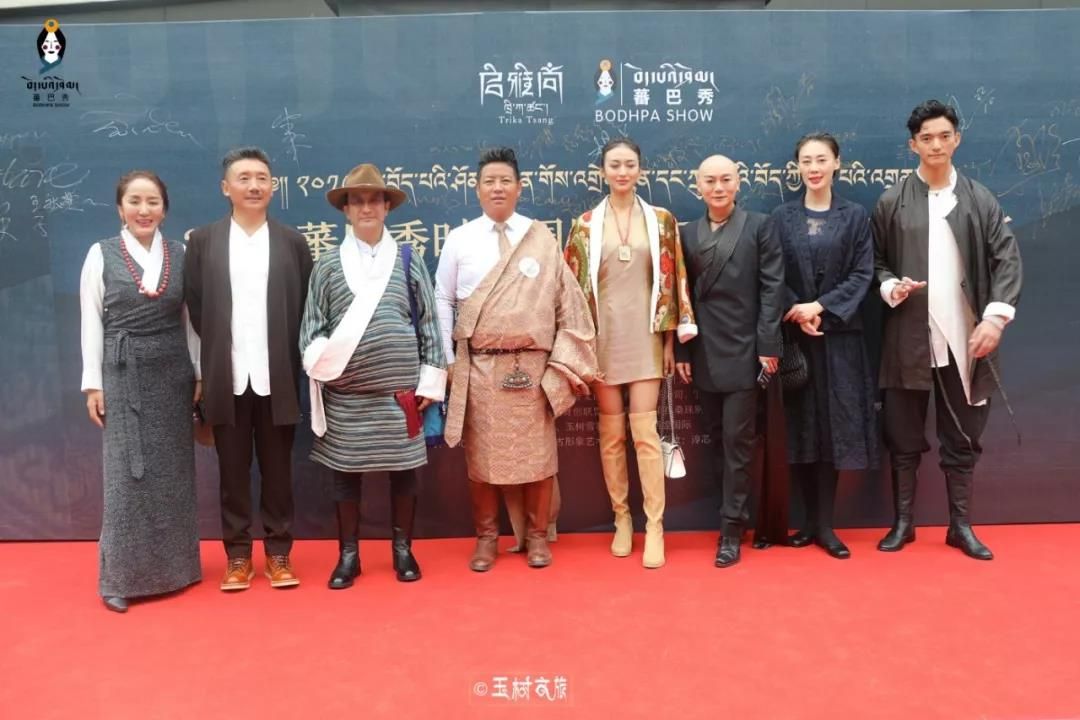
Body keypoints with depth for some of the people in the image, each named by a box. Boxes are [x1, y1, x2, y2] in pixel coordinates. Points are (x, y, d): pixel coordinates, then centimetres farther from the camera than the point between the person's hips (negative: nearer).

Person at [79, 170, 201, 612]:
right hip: (122, 375, -2)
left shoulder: (180, 254, 4)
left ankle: (174, 566, 22)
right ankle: (122, 576, 11)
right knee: (126, 473, 0)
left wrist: (199, 374, 4)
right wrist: (93, 383, -4)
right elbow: (91, 323, -1)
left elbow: (190, 319, 7)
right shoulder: (101, 255, 0)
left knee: (174, 473, 9)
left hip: (172, 375, 2)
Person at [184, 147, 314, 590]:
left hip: (276, 378, 0)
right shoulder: (202, 241, 6)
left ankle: (279, 553, 20)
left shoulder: (292, 242, 6)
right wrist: (206, 368, 2)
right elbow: (194, 308, 5)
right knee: (233, 472, 8)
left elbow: (304, 309, 6)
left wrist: (294, 364, 0)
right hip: (226, 378, 0)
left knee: (277, 470, 8)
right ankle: (238, 555, 20)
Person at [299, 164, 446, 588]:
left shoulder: (408, 262, 5)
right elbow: (311, 326, 6)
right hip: (345, 394, 0)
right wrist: (320, 361, -11)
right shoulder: (327, 266, 5)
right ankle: (349, 554, 23)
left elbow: (429, 323, 5)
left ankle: (402, 549, 25)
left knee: (404, 470, 8)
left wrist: (430, 381, 2)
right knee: (346, 472, 8)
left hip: (400, 390, 0)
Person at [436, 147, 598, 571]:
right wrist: (446, 360, 3)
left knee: (536, 451, 5)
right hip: (477, 365, 1)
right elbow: (443, 301, 8)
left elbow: (567, 300, 3)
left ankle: (537, 535, 21)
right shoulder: (459, 240, 5)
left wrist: (566, 359, -2)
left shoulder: (542, 239, 4)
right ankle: (486, 537, 21)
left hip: (532, 365, 0)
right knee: (481, 453, 6)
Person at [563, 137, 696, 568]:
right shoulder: (584, 226, 3)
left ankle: (654, 526, 3)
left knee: (645, 432, -4)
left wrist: (670, 338, 0)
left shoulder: (661, 221, 4)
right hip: (602, 337, 1)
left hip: (645, 336, -1)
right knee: (611, 432, 7)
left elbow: (672, 281, 4)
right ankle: (622, 518, 20)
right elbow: (574, 287, 3)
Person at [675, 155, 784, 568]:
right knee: (717, 441, 9)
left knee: (737, 442, -1)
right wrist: (682, 352, 3)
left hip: (744, 351, -4)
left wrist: (768, 345, -11)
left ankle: (731, 528, 6)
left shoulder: (759, 226, 2)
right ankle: (733, 516, 21)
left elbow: (772, 286, -5)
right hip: (704, 355, 4)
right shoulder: (687, 234, 12)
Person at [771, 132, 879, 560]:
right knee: (800, 424, 3)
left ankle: (824, 525, 9)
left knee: (834, 426, 0)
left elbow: (862, 275, -3)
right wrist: (799, 313, -13)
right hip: (793, 336, 1)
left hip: (839, 336, 0)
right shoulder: (781, 217, 6)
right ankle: (810, 520, 14)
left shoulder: (855, 217, 5)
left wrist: (821, 307, -15)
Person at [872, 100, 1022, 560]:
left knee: (962, 437, 10)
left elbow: (1007, 261, 0)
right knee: (903, 436, 7)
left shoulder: (980, 200, 5)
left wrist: (996, 316, -12)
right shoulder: (892, 202, 3)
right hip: (908, 338, -1)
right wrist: (891, 287, -15)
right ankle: (903, 522, 21)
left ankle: (960, 526, 23)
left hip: (964, 339, 1)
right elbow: (876, 261, 6)